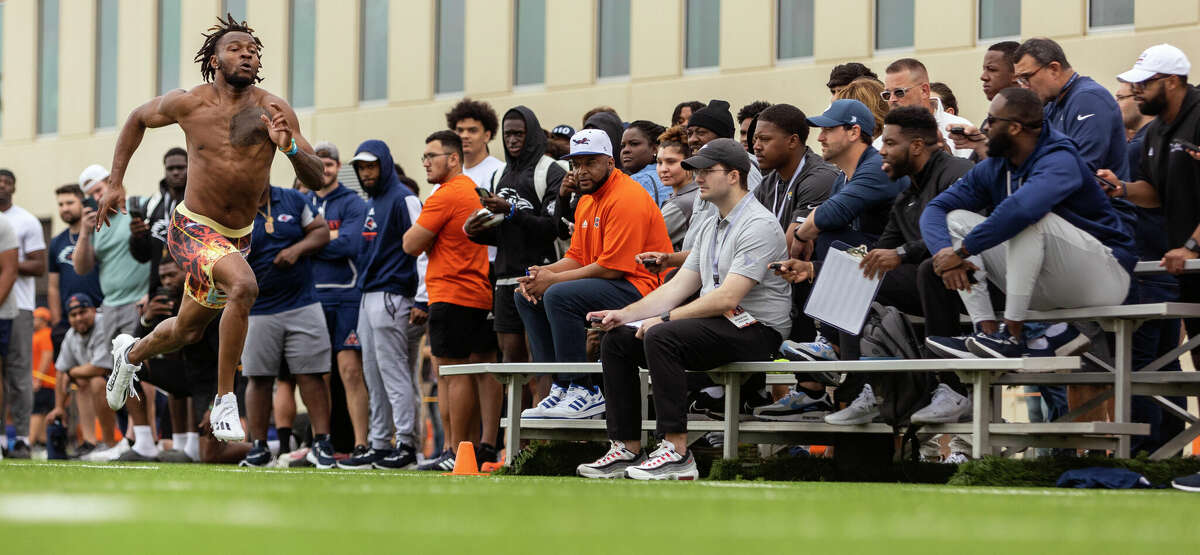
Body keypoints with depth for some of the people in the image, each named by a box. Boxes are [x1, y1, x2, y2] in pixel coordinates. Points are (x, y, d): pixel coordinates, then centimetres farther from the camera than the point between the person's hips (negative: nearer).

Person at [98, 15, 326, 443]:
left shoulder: (274, 110, -8)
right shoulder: (189, 103, -10)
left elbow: (316, 180, -10)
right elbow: (138, 119, 11)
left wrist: (289, 146, -30)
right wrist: (115, 182, 9)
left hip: (239, 238, 4)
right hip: (193, 231, -4)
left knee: (188, 331, 22)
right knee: (244, 285, -33)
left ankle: (131, 353, 56)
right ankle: (224, 401, -23)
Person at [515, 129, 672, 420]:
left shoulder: (627, 198, -16)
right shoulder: (588, 201, 17)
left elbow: (612, 267, -21)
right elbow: (576, 258, 16)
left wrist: (553, 279, -16)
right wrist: (540, 274, -4)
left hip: (638, 286, -11)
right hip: (603, 285, 11)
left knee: (559, 295, -29)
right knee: (527, 297, 7)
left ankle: (585, 392, -24)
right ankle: (560, 385, -2)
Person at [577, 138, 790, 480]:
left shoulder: (759, 226, -13)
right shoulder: (708, 227, 18)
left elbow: (727, 298, -21)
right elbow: (679, 286, 17)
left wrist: (665, 319, -18)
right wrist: (624, 314, 4)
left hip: (756, 330, -10)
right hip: (717, 323, 10)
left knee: (661, 337, -32)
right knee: (617, 340, 1)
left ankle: (677, 452, -32)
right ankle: (627, 449, -2)